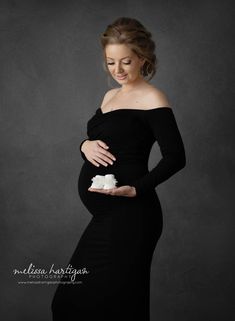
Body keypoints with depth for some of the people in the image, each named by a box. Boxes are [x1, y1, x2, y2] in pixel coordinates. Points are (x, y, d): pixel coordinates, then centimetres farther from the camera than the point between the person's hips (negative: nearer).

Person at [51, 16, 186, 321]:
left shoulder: (152, 98, -9)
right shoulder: (111, 95, 16)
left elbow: (175, 157, -15)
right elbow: (93, 139, 21)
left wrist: (137, 189, -27)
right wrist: (85, 145, -2)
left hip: (130, 216, -8)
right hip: (106, 216, 9)